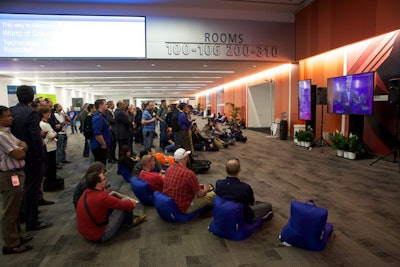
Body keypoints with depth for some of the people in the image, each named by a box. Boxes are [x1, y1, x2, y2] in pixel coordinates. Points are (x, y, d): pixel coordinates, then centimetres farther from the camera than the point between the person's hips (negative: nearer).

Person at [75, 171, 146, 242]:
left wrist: (129, 198, 7)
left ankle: (132, 218, 20)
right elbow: (129, 206, -21)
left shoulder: (87, 192, -3)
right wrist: (133, 203, 2)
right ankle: (130, 221, 20)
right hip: (100, 237, -8)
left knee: (113, 195, 9)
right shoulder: (101, 198, -29)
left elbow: (111, 193, 13)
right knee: (125, 201, -10)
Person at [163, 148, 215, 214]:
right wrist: (205, 189, 11)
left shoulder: (169, 169, -3)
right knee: (212, 194, 5)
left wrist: (198, 185, 19)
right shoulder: (189, 173, -26)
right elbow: (200, 194, -13)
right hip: (183, 208, -7)